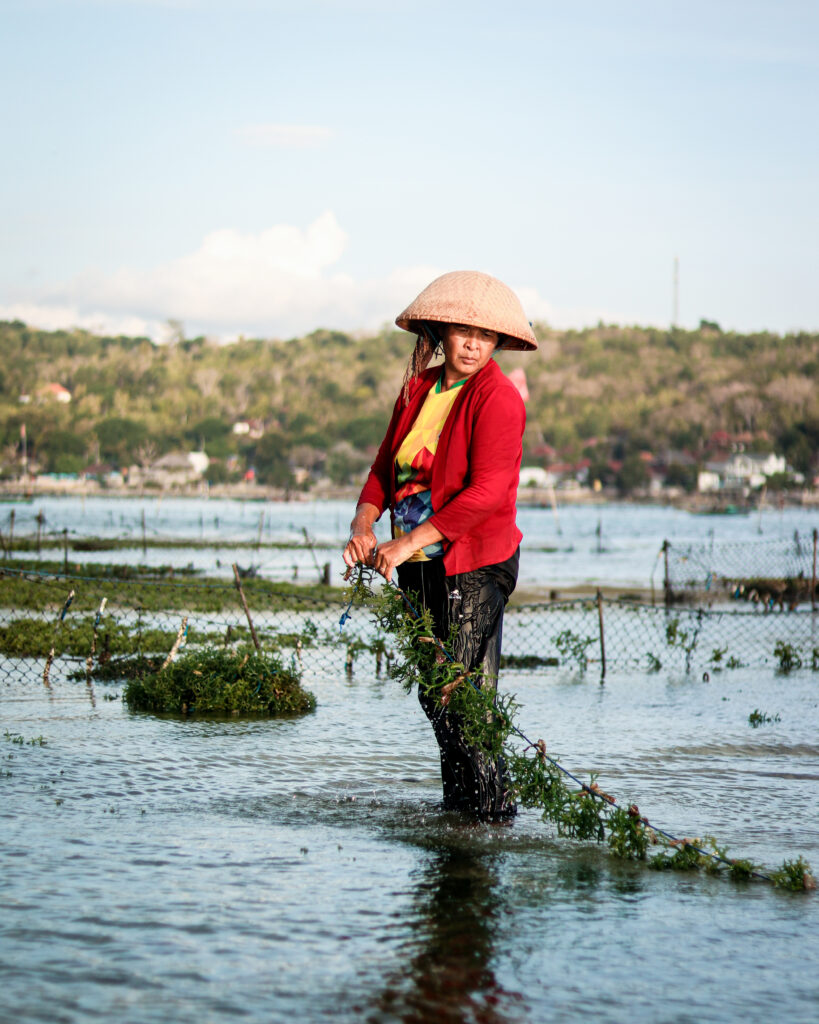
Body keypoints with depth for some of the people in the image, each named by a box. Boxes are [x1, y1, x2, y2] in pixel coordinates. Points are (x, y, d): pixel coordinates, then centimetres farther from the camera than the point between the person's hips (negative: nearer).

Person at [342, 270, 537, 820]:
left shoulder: (498, 397, -12)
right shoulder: (418, 389, 10)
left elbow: (488, 491, -20)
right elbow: (386, 466, 15)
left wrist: (410, 542, -23)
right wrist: (364, 522, -6)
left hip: (475, 566, -7)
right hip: (420, 567, 7)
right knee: (433, 692, 12)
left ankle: (492, 808, 1)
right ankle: (456, 801, 24)